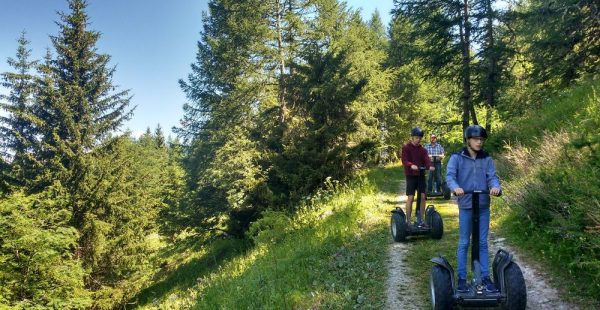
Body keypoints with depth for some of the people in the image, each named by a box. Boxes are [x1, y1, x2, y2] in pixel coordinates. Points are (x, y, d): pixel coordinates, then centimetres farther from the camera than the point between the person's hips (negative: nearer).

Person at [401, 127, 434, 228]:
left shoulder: (422, 149, 11)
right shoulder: (406, 148, -2)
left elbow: (426, 160, -2)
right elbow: (404, 161, -14)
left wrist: (430, 166, -24)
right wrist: (411, 165, -34)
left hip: (421, 175, 4)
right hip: (411, 175, -4)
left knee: (422, 196, 1)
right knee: (410, 197, -5)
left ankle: (421, 220, 10)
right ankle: (408, 221, 3)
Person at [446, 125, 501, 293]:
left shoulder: (487, 159, 6)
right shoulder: (457, 158, -3)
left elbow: (492, 176, -3)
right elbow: (450, 175, -13)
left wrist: (495, 187, -26)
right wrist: (456, 187, -35)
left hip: (484, 206, 3)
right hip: (465, 206, -2)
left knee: (482, 243, 10)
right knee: (463, 243, 6)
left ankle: (485, 276, 19)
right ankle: (462, 278, 14)